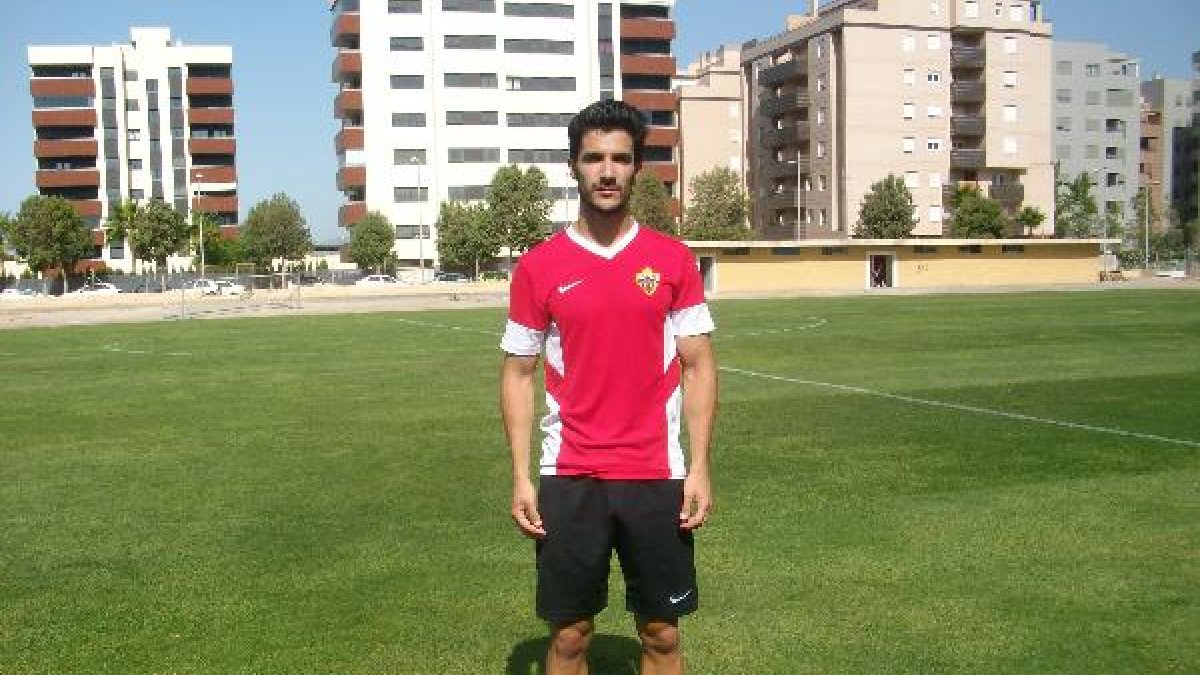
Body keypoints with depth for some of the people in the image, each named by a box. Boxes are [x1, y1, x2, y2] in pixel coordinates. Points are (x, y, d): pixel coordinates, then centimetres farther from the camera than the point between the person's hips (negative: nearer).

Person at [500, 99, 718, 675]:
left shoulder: (672, 259, 2)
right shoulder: (538, 266, 0)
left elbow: (699, 365, 3)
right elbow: (518, 374, 4)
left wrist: (699, 467, -4)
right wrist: (521, 477, -3)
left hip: (657, 476, 1)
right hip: (569, 479, 0)